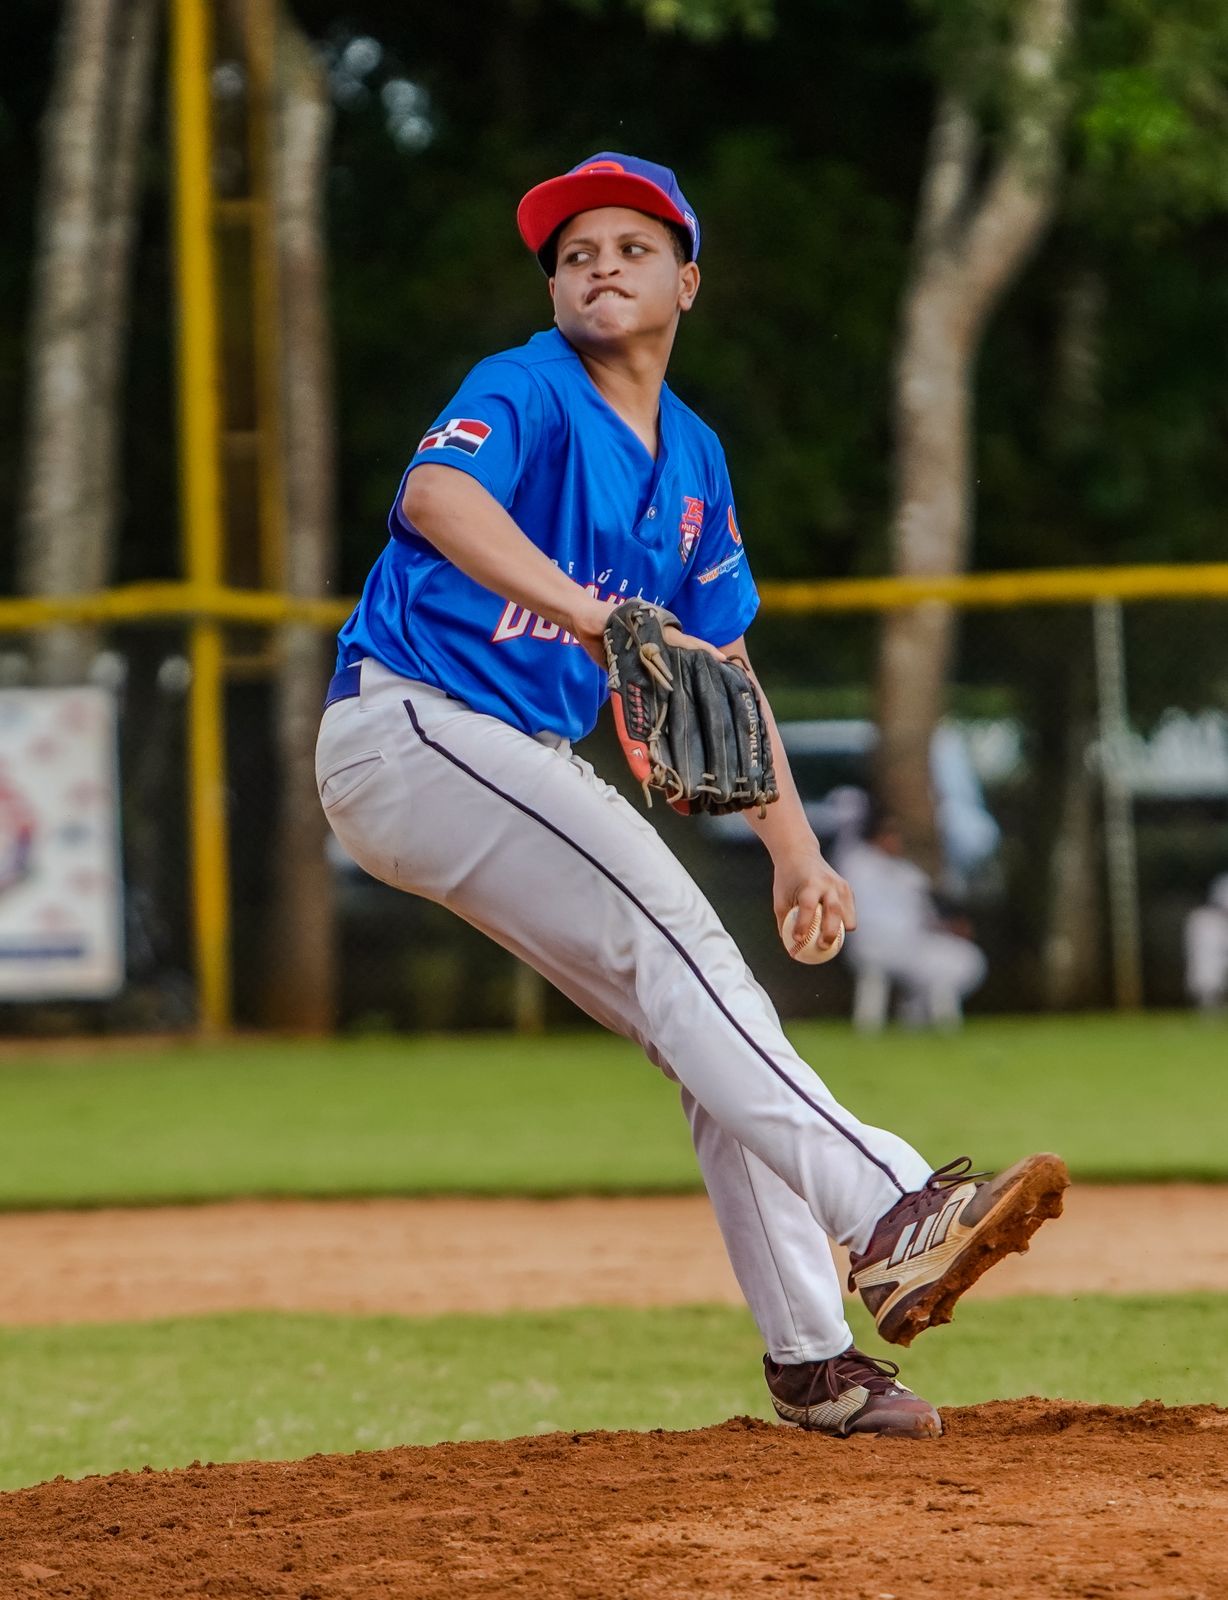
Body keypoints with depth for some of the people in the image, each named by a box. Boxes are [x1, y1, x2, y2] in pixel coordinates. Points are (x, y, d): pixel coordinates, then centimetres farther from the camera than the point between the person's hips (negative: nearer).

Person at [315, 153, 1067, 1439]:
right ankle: (890, 1215, -35)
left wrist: (794, 846, 13)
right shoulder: (528, 393, -10)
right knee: (671, 936, -24)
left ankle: (810, 1356, 10)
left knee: (705, 1012, 5)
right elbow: (438, 492, -33)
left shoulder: (693, 459, 16)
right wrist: (582, 608, -48)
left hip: (518, 766, 9)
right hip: (406, 729, -9)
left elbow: (720, 664, 20)